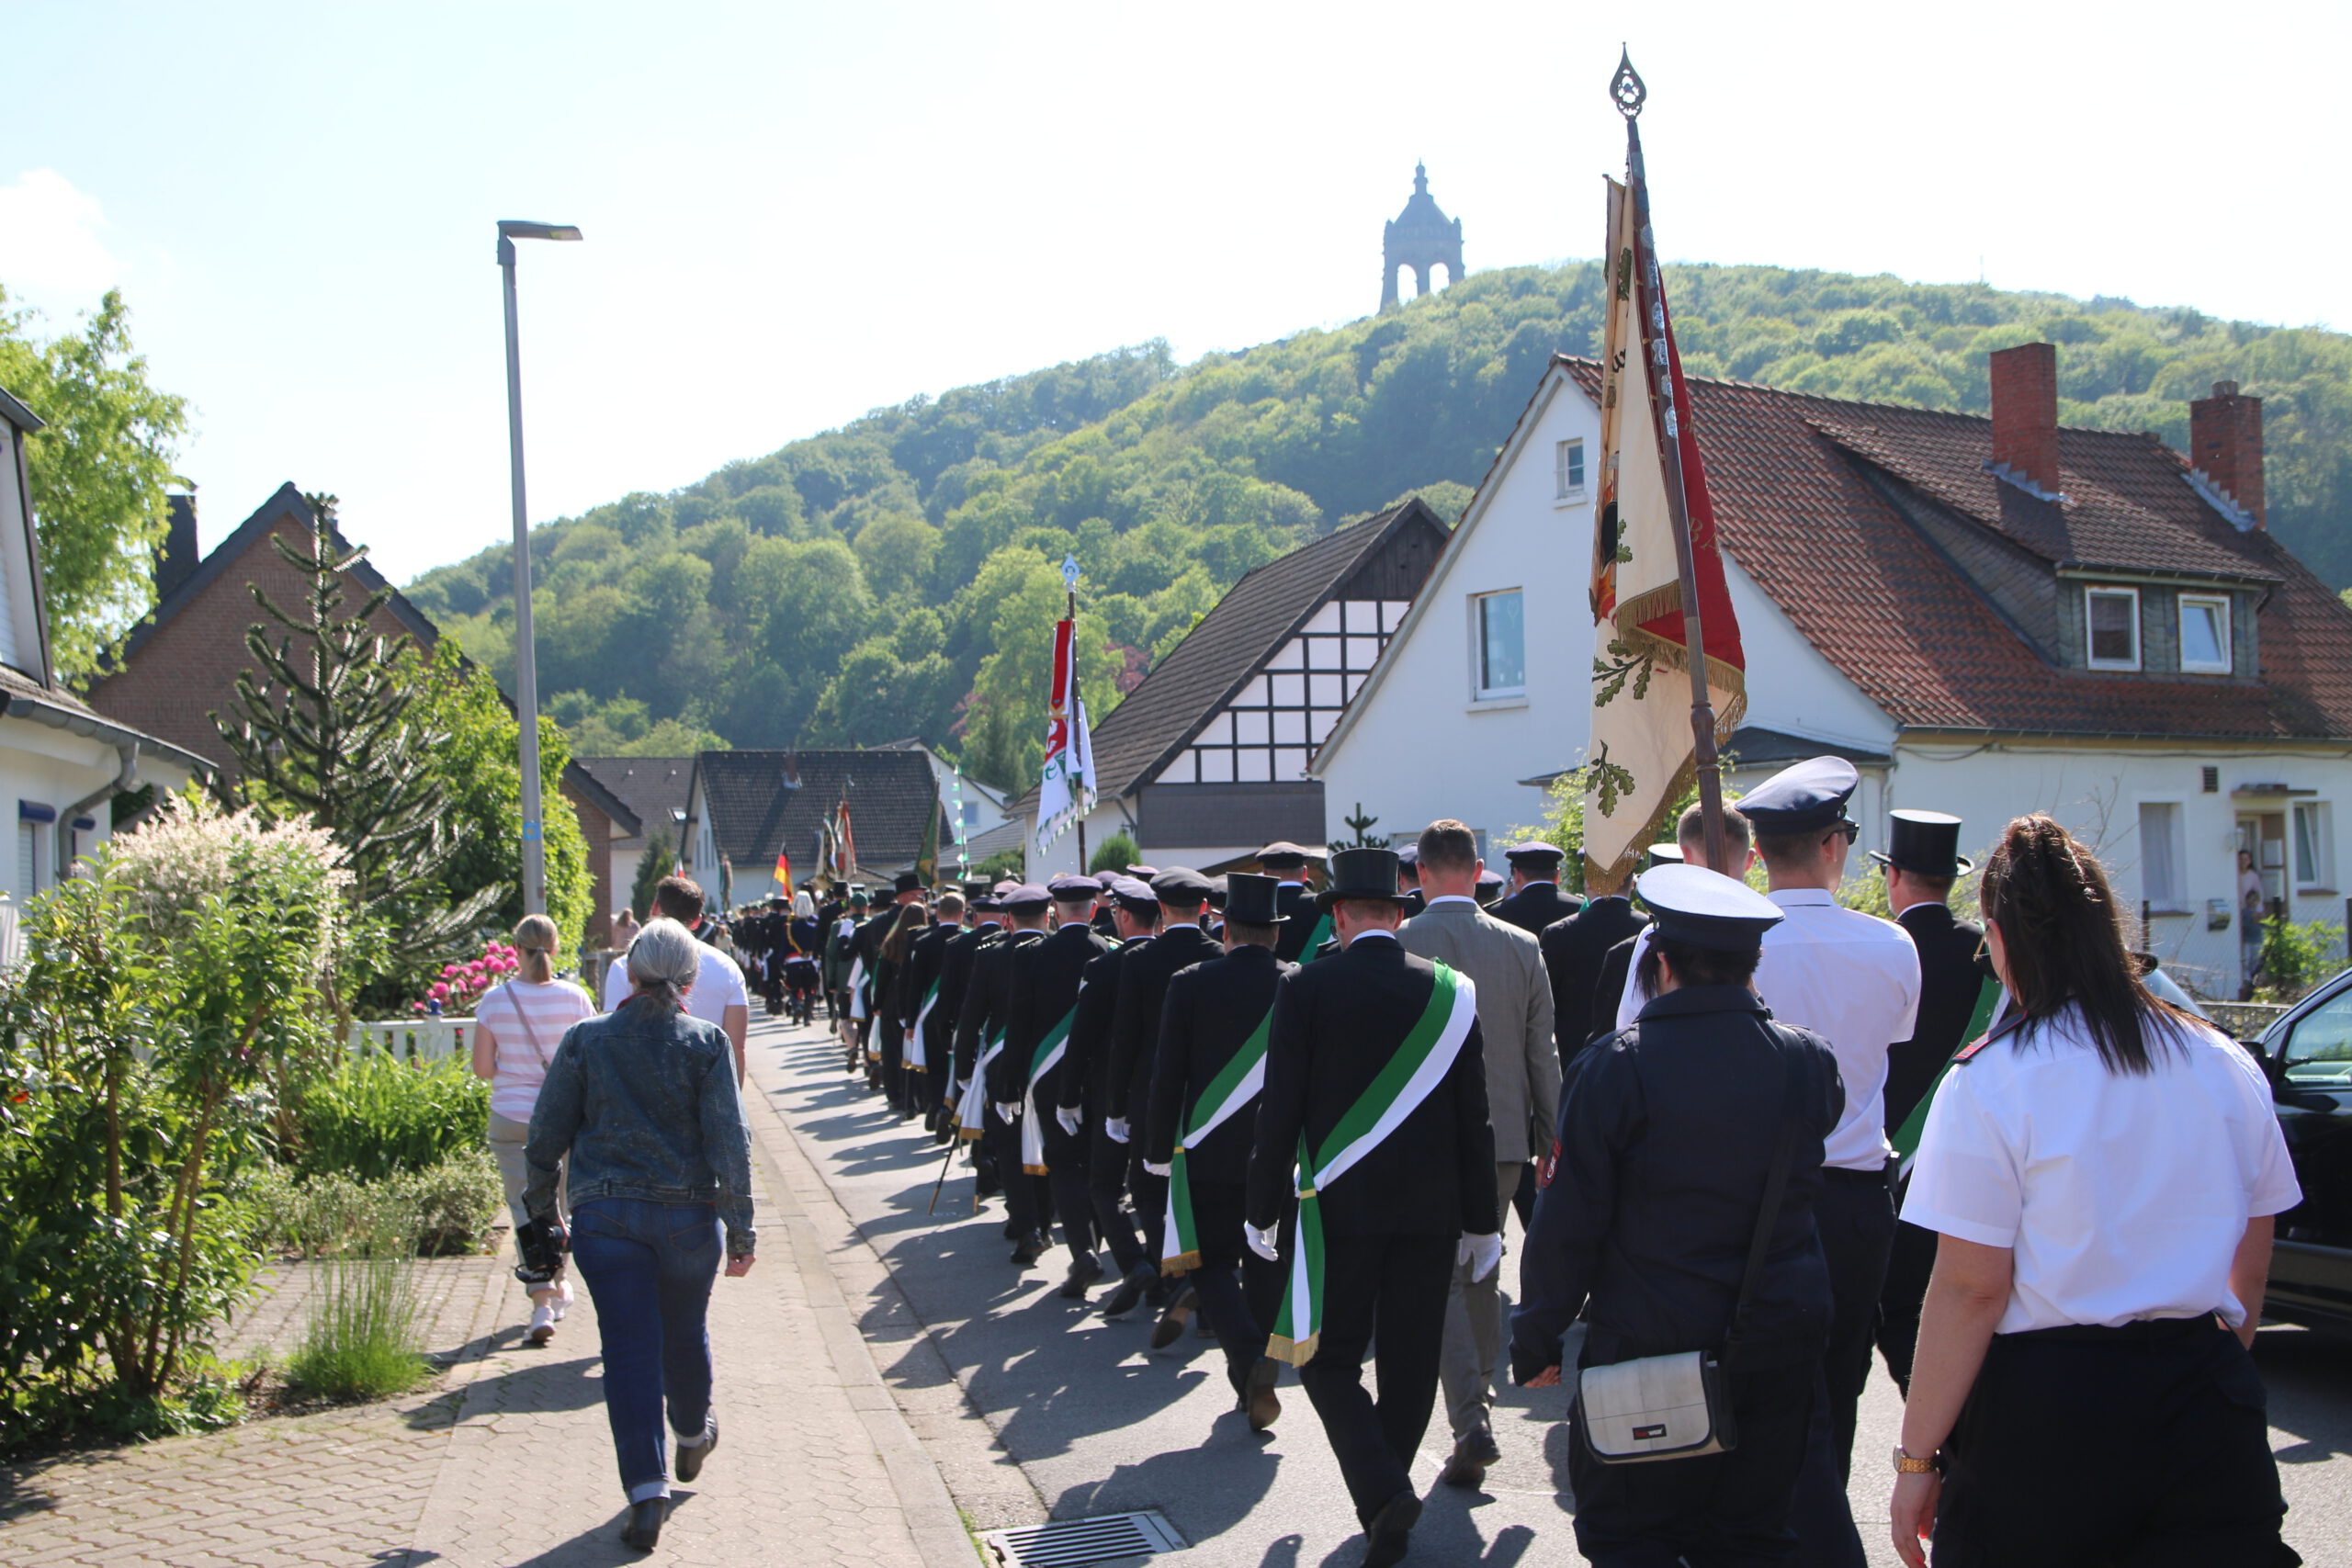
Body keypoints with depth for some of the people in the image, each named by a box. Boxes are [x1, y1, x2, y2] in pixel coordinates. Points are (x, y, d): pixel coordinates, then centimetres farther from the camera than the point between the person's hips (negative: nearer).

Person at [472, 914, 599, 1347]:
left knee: (526, 1208, 2)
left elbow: (482, 1067, -4)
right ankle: (557, 1285, 34)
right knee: (558, 1203, 19)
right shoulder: (574, 997, -7)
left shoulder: (495, 999, -7)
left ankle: (543, 1303, -9)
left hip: (511, 1118, -1)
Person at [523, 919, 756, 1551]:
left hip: (604, 1215, 0)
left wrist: (541, 1209, 14)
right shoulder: (707, 1042, -6)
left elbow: (546, 1136, 1)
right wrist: (741, 1229, -3)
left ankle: (647, 1492, -5)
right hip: (687, 1214, 0)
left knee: (629, 1348, 2)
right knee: (685, 1334, 21)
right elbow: (730, 1143, -8)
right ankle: (693, 1438, 45)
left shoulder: (585, 1040, -2)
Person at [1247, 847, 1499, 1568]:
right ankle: (1389, 1506, 21)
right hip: (1431, 1207, 3)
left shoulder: (1306, 987, -7)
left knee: (1330, 1358, 5)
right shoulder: (1450, 990, 1)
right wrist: (1481, 1219, 10)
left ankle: (1383, 1492, -14)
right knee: (1411, 1360, 12)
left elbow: (1280, 1108, -7)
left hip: (1340, 1205, -3)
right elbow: (1473, 1116, 3)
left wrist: (1264, 1208, 3)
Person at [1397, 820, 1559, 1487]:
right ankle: (1481, 1395, 33)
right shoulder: (1522, 947, -1)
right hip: (1503, 1139, 3)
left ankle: (1472, 1423, -9)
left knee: (1442, 1281, 2)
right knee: (1482, 1273, 20)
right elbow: (1543, 1056, 3)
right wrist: (1553, 1142, 12)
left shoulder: (1393, 948, -10)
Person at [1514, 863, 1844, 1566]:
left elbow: (1569, 1225, -12)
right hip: (1778, 1349, 4)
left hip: (1648, 1346, -4)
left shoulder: (1617, 1066, -14)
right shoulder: (1808, 1060, -2)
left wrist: (1537, 1339, -1)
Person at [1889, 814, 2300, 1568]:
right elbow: (2251, 1266, 12)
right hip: (2209, 1414, 4)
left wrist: (1918, 1458, -7)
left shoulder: (1989, 1084, -12)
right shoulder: (2227, 1067, 4)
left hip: (2047, 1416, -4)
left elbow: (1970, 1288, -13)